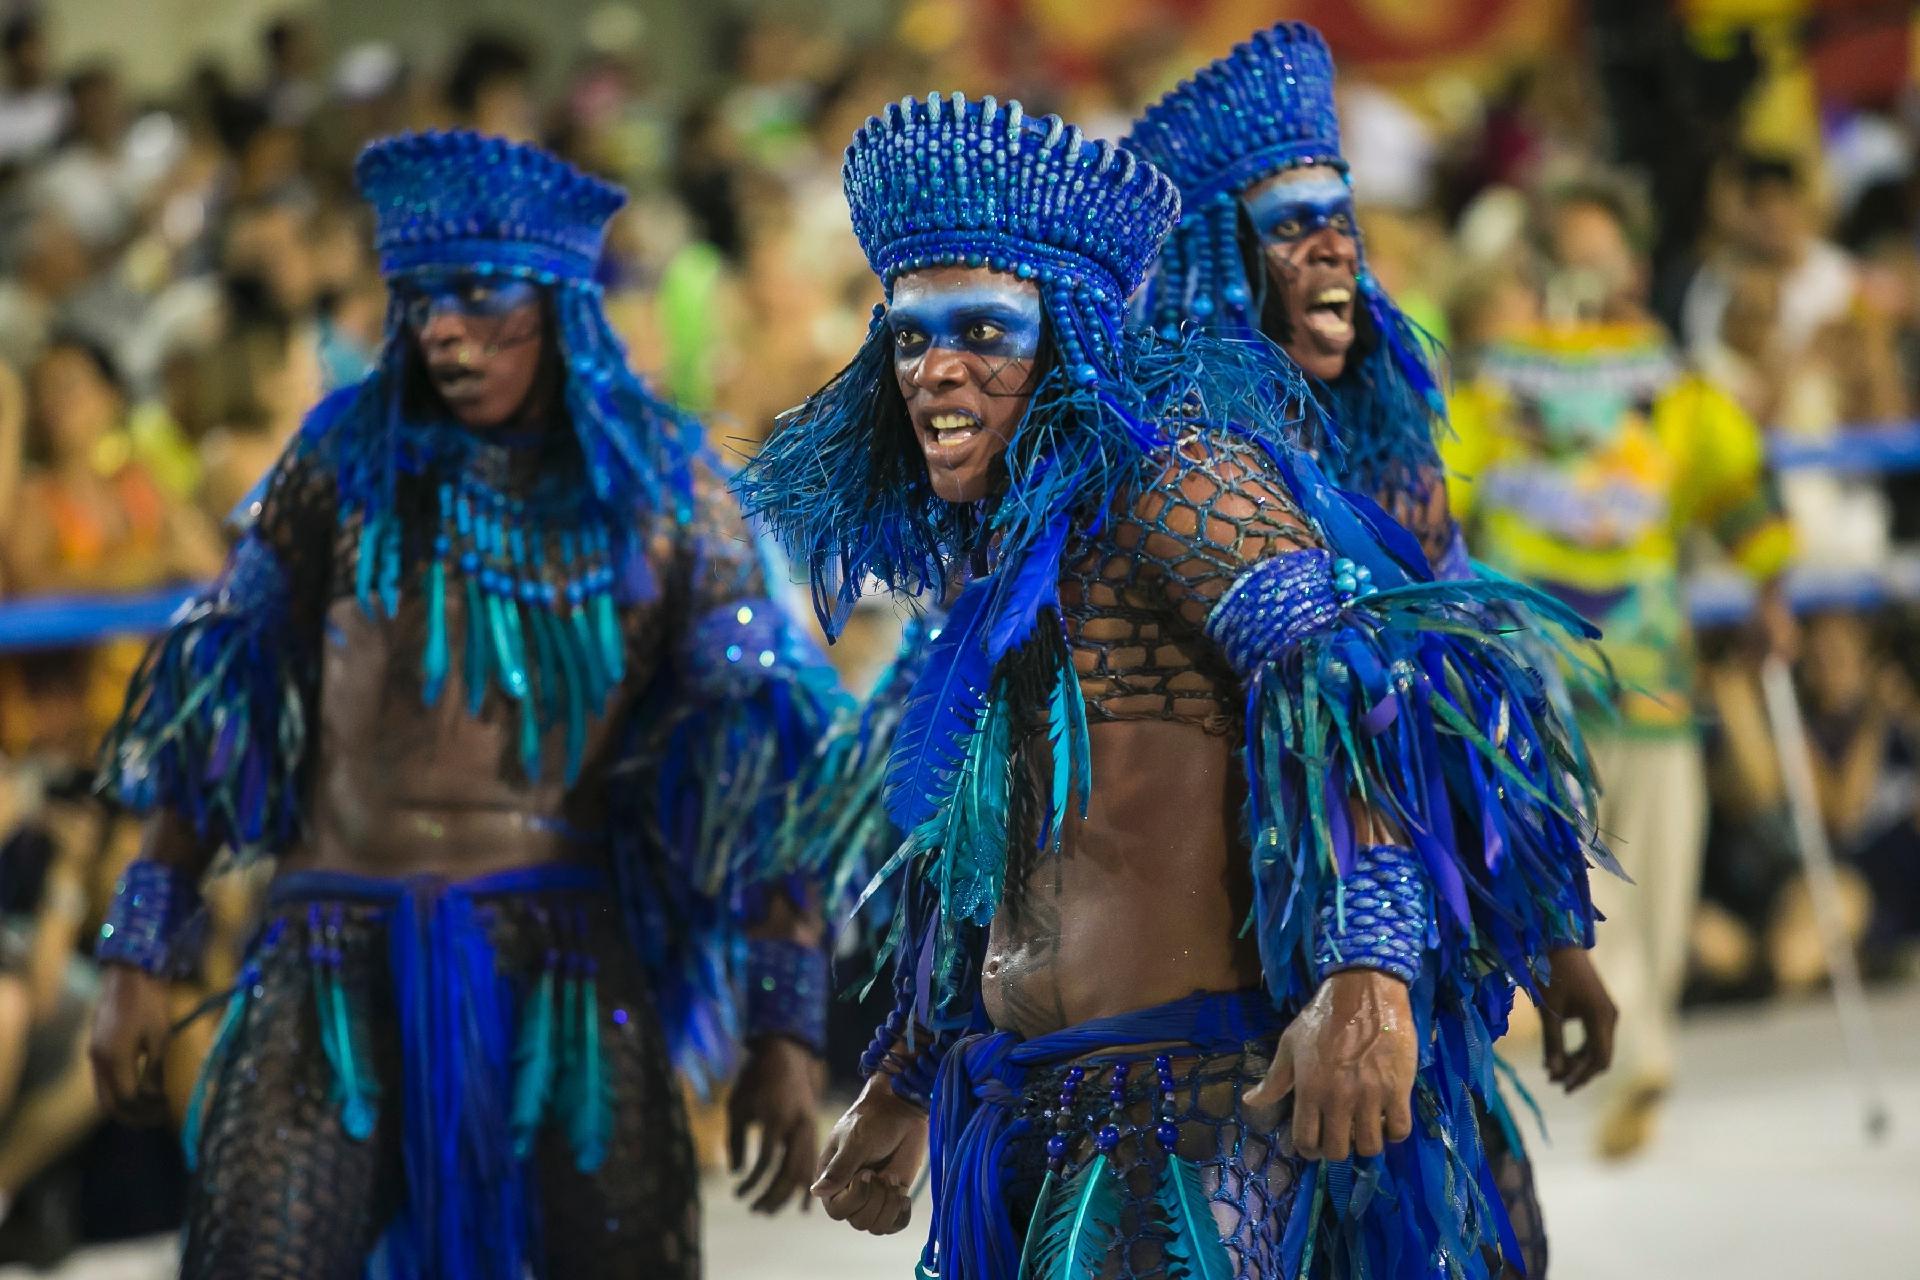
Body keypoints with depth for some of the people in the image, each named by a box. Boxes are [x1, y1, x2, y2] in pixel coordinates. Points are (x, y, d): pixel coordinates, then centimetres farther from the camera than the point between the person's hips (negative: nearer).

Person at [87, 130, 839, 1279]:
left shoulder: (662, 491, 2)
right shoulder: (347, 460, 4)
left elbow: (761, 765, 3)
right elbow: (214, 710, 8)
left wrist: (786, 1029, -2)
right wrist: (143, 956, 4)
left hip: (566, 970, 0)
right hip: (341, 973, 0)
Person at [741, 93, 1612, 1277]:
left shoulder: (1170, 481, -10)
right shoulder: (1009, 557, 18)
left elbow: (1342, 673, -25)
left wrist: (1369, 967, -37)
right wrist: (904, 1085, 36)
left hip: (1195, 1095, -9)